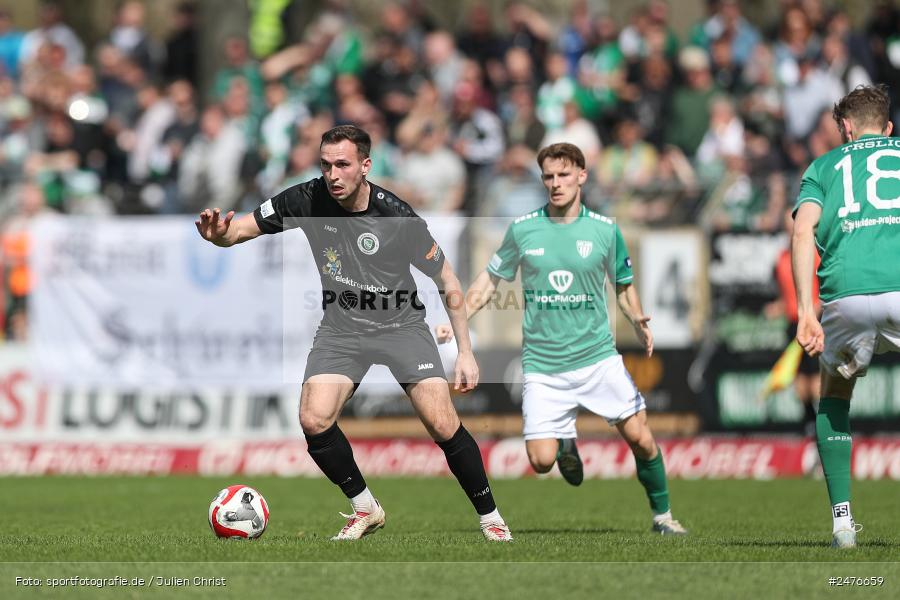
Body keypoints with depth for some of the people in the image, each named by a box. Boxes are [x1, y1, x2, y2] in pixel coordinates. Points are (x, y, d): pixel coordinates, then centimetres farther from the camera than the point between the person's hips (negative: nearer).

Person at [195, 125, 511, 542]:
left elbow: (447, 281, -7)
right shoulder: (306, 200, -13)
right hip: (341, 329, 2)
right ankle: (365, 509, 5)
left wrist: (465, 351, -8)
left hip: (400, 324, -2)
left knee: (442, 424, -15)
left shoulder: (397, 217, -19)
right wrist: (219, 234, -32)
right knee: (314, 420, -18)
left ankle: (491, 518, 5)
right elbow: (241, 230, -6)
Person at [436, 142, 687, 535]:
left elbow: (624, 285, 11)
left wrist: (637, 320, -8)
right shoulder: (522, 229, 0)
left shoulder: (604, 229, 0)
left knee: (640, 439, -7)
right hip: (542, 366, 0)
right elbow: (490, 279, 11)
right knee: (541, 460, -9)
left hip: (598, 358, 0)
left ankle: (662, 514, 16)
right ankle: (566, 438, 27)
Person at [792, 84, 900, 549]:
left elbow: (803, 231, 6)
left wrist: (805, 311, 0)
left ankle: (841, 515, 15)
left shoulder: (825, 165, 24)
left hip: (846, 293, 1)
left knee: (834, 396, 26)